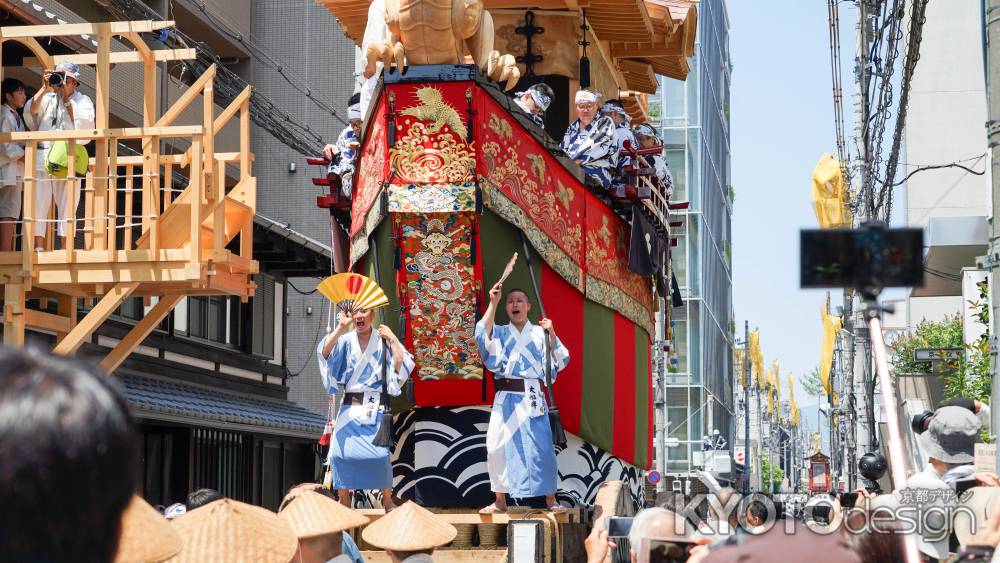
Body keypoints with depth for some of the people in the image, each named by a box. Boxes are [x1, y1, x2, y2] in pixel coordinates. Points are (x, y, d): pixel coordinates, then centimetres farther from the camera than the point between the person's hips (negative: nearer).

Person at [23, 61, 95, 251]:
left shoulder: (83, 101, 11)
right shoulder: (47, 98, 17)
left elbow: (84, 124, -6)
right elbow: (30, 111, -1)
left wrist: (66, 98, -5)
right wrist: (44, 89, -8)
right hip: (42, 160, 2)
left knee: (67, 209, -1)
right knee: (38, 206, -4)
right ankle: (38, 249, -4)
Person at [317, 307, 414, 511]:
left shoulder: (383, 341, 4)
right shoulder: (345, 341, 7)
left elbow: (401, 366, -6)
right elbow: (324, 352, -12)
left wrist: (393, 340, -10)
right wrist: (341, 327, -18)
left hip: (375, 408, -2)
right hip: (350, 406, 2)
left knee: (380, 454, -16)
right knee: (340, 453, -11)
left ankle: (387, 499, 2)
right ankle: (344, 502, 3)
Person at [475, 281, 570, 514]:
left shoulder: (540, 333, 10)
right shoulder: (500, 333, 12)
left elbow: (560, 361, 2)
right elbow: (482, 334, -11)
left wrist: (552, 335, -11)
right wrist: (493, 303, -14)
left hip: (532, 398, -1)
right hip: (506, 397, 1)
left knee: (541, 447, -6)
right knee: (497, 446, -1)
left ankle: (550, 499, 4)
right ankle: (500, 501, 10)